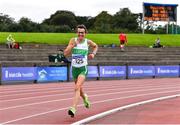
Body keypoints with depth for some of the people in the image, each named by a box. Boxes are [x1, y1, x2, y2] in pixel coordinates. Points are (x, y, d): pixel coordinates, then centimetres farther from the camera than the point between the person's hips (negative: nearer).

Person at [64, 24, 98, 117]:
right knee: (79, 88, 21)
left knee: (77, 88, -22)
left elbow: (95, 46, 21)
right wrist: (72, 46, -26)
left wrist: (93, 54, 3)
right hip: (74, 68, 3)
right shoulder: (73, 40, -5)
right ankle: (85, 98, 55)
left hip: (83, 68, -3)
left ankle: (73, 109, -30)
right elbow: (65, 53, -11)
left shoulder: (88, 42, -3)